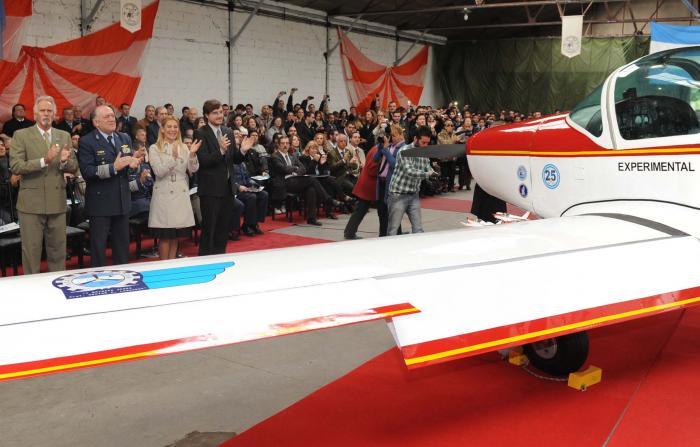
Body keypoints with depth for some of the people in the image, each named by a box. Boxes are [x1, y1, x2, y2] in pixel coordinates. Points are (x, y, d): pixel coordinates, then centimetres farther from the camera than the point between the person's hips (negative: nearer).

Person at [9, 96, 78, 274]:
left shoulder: (64, 136, 10)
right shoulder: (21, 135, -1)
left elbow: (74, 167, 8)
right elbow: (15, 166, -11)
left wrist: (64, 161, -15)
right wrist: (44, 160, -22)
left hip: (57, 201, 3)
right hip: (31, 202, -3)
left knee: (58, 250, 11)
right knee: (31, 251, 3)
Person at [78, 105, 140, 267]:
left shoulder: (125, 138, 11)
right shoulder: (87, 142, -9)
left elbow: (129, 163, 17)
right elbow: (87, 172, -18)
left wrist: (133, 163, -7)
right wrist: (113, 167, -27)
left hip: (122, 202, 6)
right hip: (100, 203, -6)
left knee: (122, 246, 15)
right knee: (98, 247, 3)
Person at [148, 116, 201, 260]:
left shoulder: (184, 147, 9)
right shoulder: (155, 149, -2)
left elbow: (193, 170, 2)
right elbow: (159, 172, -13)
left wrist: (192, 154, -15)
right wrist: (173, 157, -24)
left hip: (181, 194, 4)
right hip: (164, 195, -4)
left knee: (176, 235, 10)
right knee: (165, 235, 0)